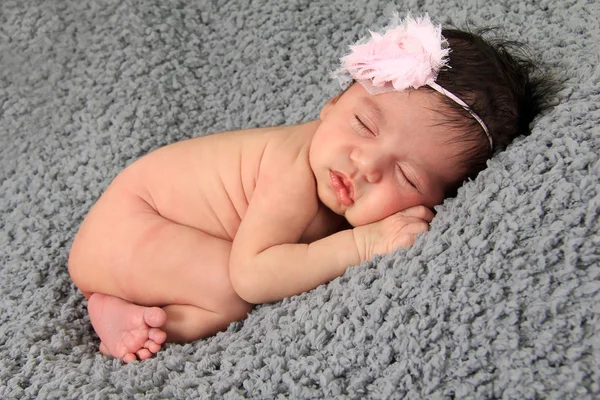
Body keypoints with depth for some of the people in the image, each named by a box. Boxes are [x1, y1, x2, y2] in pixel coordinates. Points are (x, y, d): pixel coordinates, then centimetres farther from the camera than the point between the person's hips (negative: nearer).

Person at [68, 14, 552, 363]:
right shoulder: (293, 176, -36)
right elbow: (251, 274, -38)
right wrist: (362, 243, -40)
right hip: (123, 223, -8)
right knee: (237, 294, -24)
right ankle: (120, 315, -8)